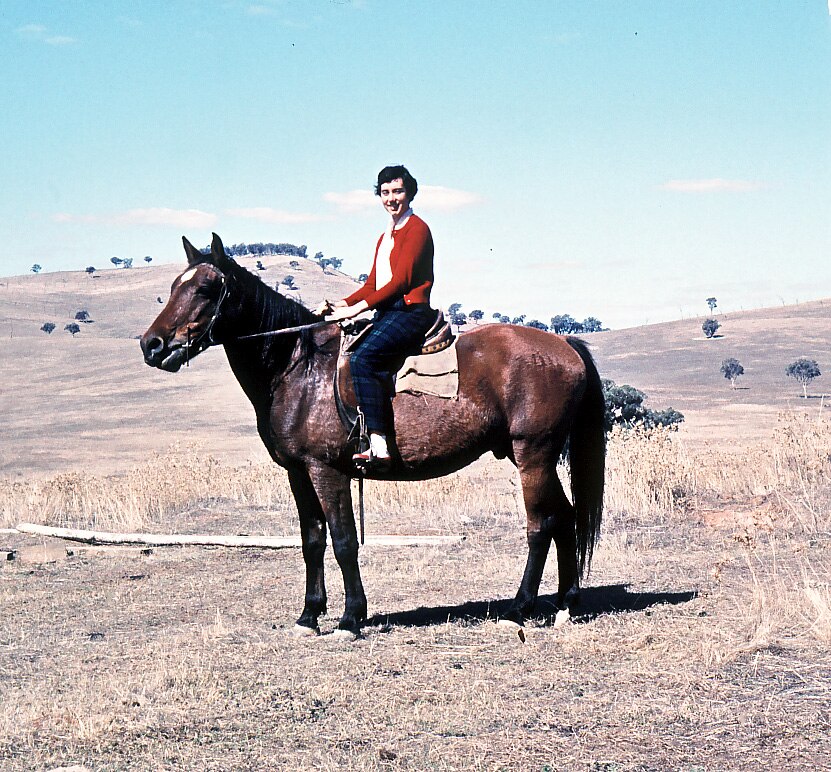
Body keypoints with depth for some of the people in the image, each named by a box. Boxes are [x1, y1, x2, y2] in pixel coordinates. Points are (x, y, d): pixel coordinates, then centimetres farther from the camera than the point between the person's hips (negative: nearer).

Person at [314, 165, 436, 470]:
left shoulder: (417, 229, -4)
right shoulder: (385, 237, 25)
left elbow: (401, 279, -14)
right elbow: (372, 285, 21)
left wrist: (357, 308, -17)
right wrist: (340, 305, 4)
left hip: (410, 312, -10)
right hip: (386, 313, 10)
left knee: (362, 358, -29)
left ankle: (378, 445, -35)